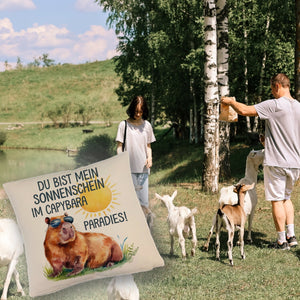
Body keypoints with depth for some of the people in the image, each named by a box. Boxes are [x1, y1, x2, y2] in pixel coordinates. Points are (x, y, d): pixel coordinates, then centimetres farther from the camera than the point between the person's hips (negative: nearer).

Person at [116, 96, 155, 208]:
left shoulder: (147, 125, 11)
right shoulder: (124, 125, 2)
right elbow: (119, 146, 3)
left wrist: (149, 158, -1)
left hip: (143, 169, 2)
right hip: (128, 169, -2)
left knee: (143, 201, -2)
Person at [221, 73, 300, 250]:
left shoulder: (274, 105, -15)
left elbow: (245, 111, -16)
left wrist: (230, 101, 4)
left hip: (276, 163, -7)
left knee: (277, 200, 2)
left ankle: (282, 241, 6)